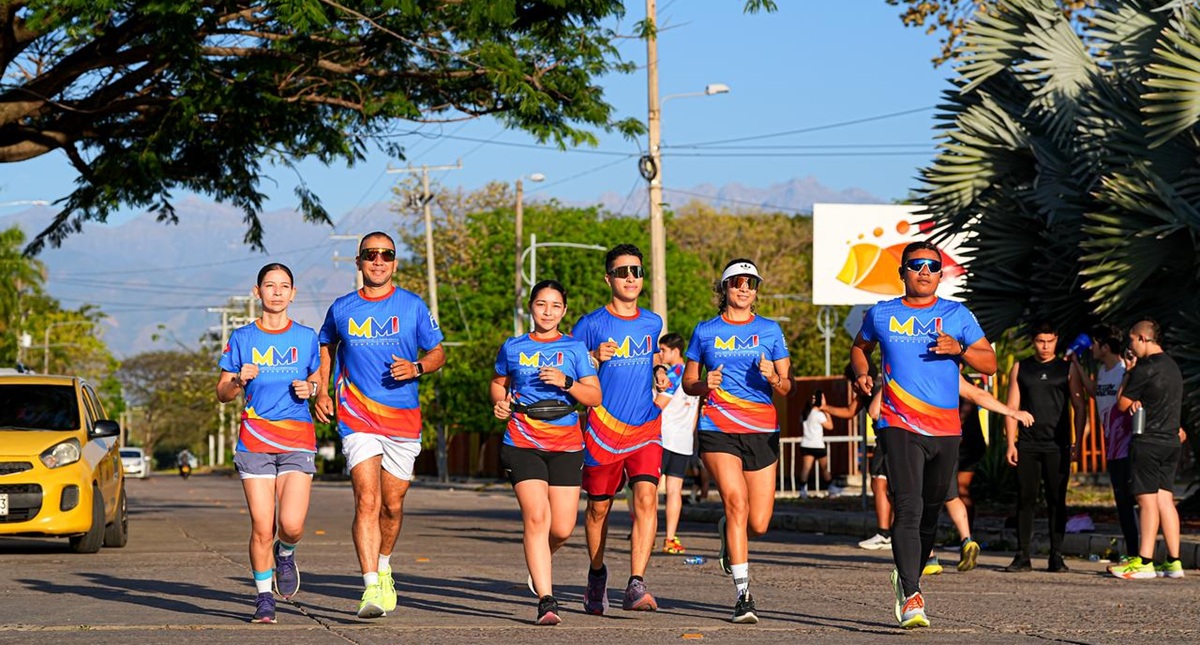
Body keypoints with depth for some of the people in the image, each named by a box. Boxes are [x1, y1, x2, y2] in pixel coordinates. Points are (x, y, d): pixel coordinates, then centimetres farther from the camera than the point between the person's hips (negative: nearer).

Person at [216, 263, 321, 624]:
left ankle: (285, 554, 22)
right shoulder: (242, 339, 6)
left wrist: (310, 389, -4)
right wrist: (238, 381, -12)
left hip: (298, 442, 0)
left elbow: (318, 382, 18)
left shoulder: (306, 338, 8)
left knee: (291, 525, -13)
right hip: (254, 441, 0)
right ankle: (264, 598, 10)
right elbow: (222, 394, 9)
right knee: (262, 527, -6)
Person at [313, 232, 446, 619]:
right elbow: (326, 347, 24)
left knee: (392, 504, 10)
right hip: (357, 418, -1)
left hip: (403, 419, 1)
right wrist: (322, 391, 11)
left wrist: (416, 368, -13)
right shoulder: (342, 309, 6)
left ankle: (383, 568, 36)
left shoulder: (412, 306, 3)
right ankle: (371, 588, -21)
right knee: (367, 501, -15)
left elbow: (438, 353, 9)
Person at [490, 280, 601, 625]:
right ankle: (546, 600, -17)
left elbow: (595, 396, 2)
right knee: (536, 517, -17)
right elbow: (499, 382, 26)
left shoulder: (574, 349, 7)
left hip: (566, 444, 1)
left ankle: (538, 561, 36)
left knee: (562, 528, -1)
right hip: (523, 443, -1)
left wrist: (567, 383, -14)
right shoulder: (513, 347, 10)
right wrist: (499, 402, 5)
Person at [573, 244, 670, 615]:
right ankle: (597, 577, 35)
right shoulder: (591, 325, -2)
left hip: (646, 429, 2)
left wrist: (658, 387, 13)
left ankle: (636, 586, -24)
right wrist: (595, 359, -16)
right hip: (602, 430, -2)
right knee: (598, 508, 10)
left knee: (646, 498, -18)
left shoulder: (652, 324, 10)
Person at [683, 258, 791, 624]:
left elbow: (787, 388, 8)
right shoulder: (706, 332, 8)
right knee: (736, 502, -21)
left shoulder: (770, 331, 9)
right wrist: (705, 385, -8)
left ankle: (728, 532, 38)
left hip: (762, 431, 2)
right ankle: (743, 595, -18)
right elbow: (688, 381, 14)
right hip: (718, 430, -2)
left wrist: (774, 378, -14)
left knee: (758, 524, 0)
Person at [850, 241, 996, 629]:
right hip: (901, 425, -2)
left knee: (930, 511, 12)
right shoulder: (882, 315, 8)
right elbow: (860, 347, 26)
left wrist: (960, 349, -12)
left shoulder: (957, 316, 7)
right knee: (908, 509, -16)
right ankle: (911, 597, -21)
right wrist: (861, 373, 5)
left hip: (946, 430, 2)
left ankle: (909, 577, 34)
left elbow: (990, 364, 6)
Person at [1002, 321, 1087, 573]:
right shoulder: (1020, 369, 10)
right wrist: (1010, 443, 0)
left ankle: (1056, 556, 3)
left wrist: (1078, 442, -5)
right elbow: (1012, 407, 9)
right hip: (1027, 445, 1)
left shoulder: (1068, 369, 7)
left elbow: (1079, 408, 6)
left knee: (1056, 500, -1)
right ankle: (1022, 556, 2)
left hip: (1057, 446, -1)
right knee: (1025, 499, -2)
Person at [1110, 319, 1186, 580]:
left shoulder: (1145, 368, -13)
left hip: (1147, 441, -8)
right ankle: (1173, 562, 5)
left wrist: (1127, 373, 3)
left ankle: (1144, 562, -8)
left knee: (1147, 500, -8)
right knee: (1165, 499, 8)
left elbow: (1122, 404, -5)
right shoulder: (1172, 367, 16)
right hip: (1171, 442, 8)